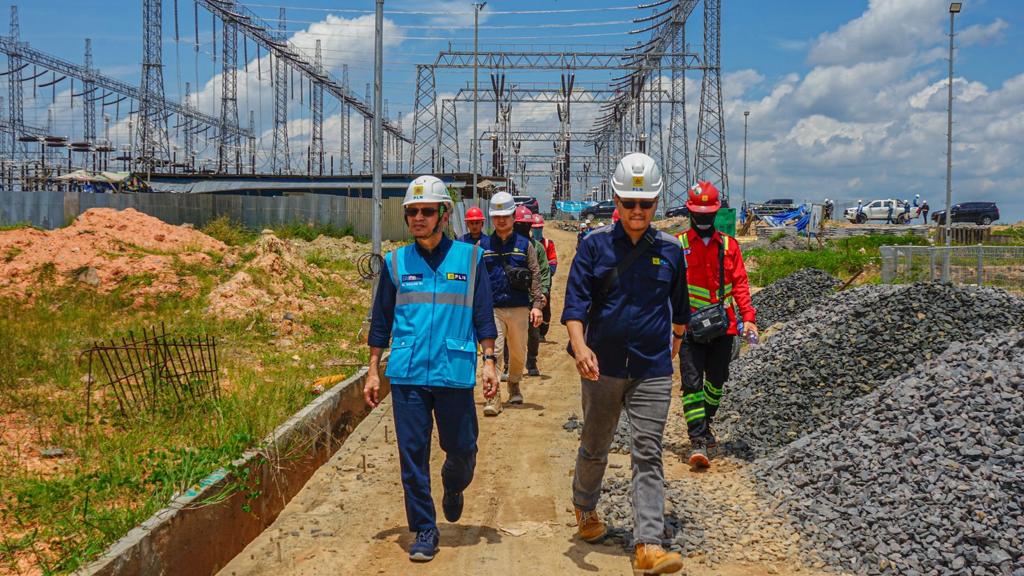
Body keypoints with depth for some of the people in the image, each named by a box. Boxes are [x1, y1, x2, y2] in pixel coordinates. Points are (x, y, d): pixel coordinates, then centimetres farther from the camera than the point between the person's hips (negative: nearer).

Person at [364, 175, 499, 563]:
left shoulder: (469, 258, 3)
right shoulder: (396, 262, 6)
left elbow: (483, 316, 6)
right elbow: (381, 321, 11)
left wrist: (489, 362, 0)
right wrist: (373, 371, 9)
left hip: (455, 373, -1)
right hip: (407, 375, 1)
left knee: (462, 448, 6)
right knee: (413, 455, 2)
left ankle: (453, 488, 41)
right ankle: (424, 530, 16)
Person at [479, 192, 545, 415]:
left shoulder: (525, 245, 6)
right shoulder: (482, 246, 7)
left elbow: (535, 277, 3)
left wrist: (537, 305, -5)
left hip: (519, 309, 1)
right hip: (492, 309, -1)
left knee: (518, 353, 11)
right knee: (492, 351, -12)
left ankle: (514, 386, 36)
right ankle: (493, 398, -12)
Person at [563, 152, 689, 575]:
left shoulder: (669, 250, 4)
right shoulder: (595, 244, -3)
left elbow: (679, 308, 18)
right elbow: (575, 301, -10)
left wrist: (673, 347, 25)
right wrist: (580, 345, -25)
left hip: (652, 371, 1)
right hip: (603, 366, 0)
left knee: (648, 454, -5)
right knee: (595, 446, 15)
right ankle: (585, 509, 41)